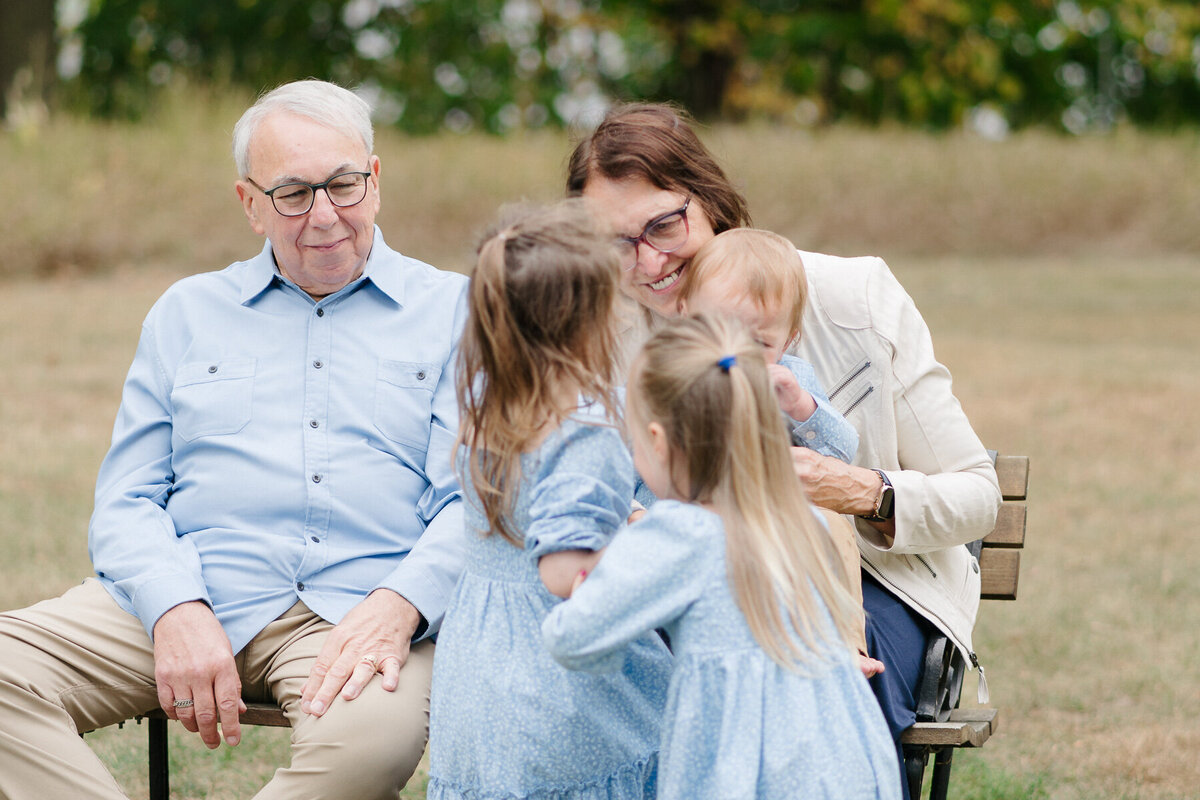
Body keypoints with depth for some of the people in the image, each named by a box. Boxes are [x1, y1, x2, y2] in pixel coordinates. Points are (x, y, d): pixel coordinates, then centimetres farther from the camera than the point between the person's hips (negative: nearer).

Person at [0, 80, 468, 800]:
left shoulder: (453, 312, 13)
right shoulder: (189, 313, 21)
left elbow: (473, 504, 4)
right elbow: (126, 502, 14)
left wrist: (396, 608, -18)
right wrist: (177, 611, -9)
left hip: (354, 606, -2)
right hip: (184, 593, 3)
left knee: (372, 735, -39)